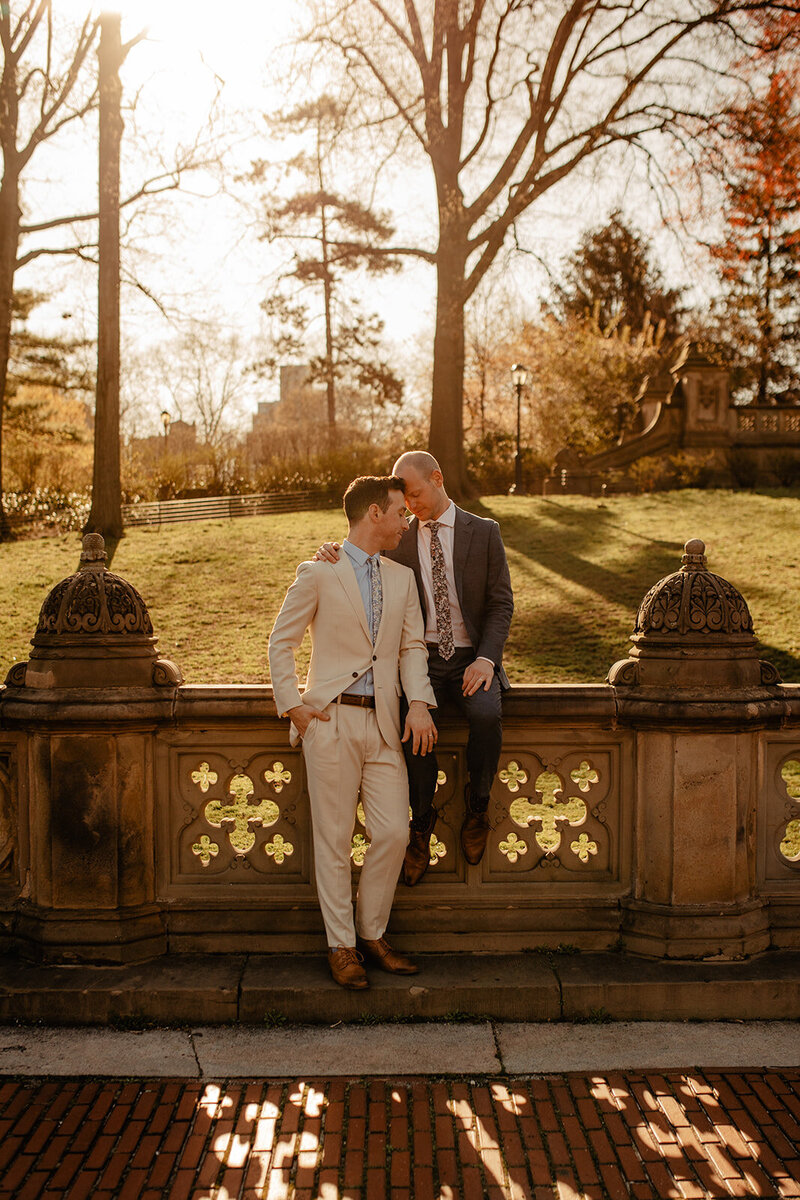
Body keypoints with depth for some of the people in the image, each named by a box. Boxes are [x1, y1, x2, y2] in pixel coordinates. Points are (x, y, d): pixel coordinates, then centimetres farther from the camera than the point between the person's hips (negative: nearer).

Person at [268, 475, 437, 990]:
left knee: (394, 833, 0)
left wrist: (419, 703, -4)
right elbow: (281, 642, 3)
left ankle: (372, 933, 19)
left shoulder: (402, 578, 14)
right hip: (331, 718, -4)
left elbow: (413, 646, 11)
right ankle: (341, 945, 13)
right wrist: (294, 706, -5)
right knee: (334, 837, 1)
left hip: (384, 721, 4)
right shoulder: (318, 573, 0)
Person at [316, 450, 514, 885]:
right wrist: (335, 554, -18)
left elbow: (501, 603, 1)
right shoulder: (398, 541, 8)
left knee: (486, 714, -32)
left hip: (471, 658, -1)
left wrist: (486, 659, -14)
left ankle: (477, 803, -5)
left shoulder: (483, 533, 3)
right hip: (421, 657, 1)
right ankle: (421, 823, -8)